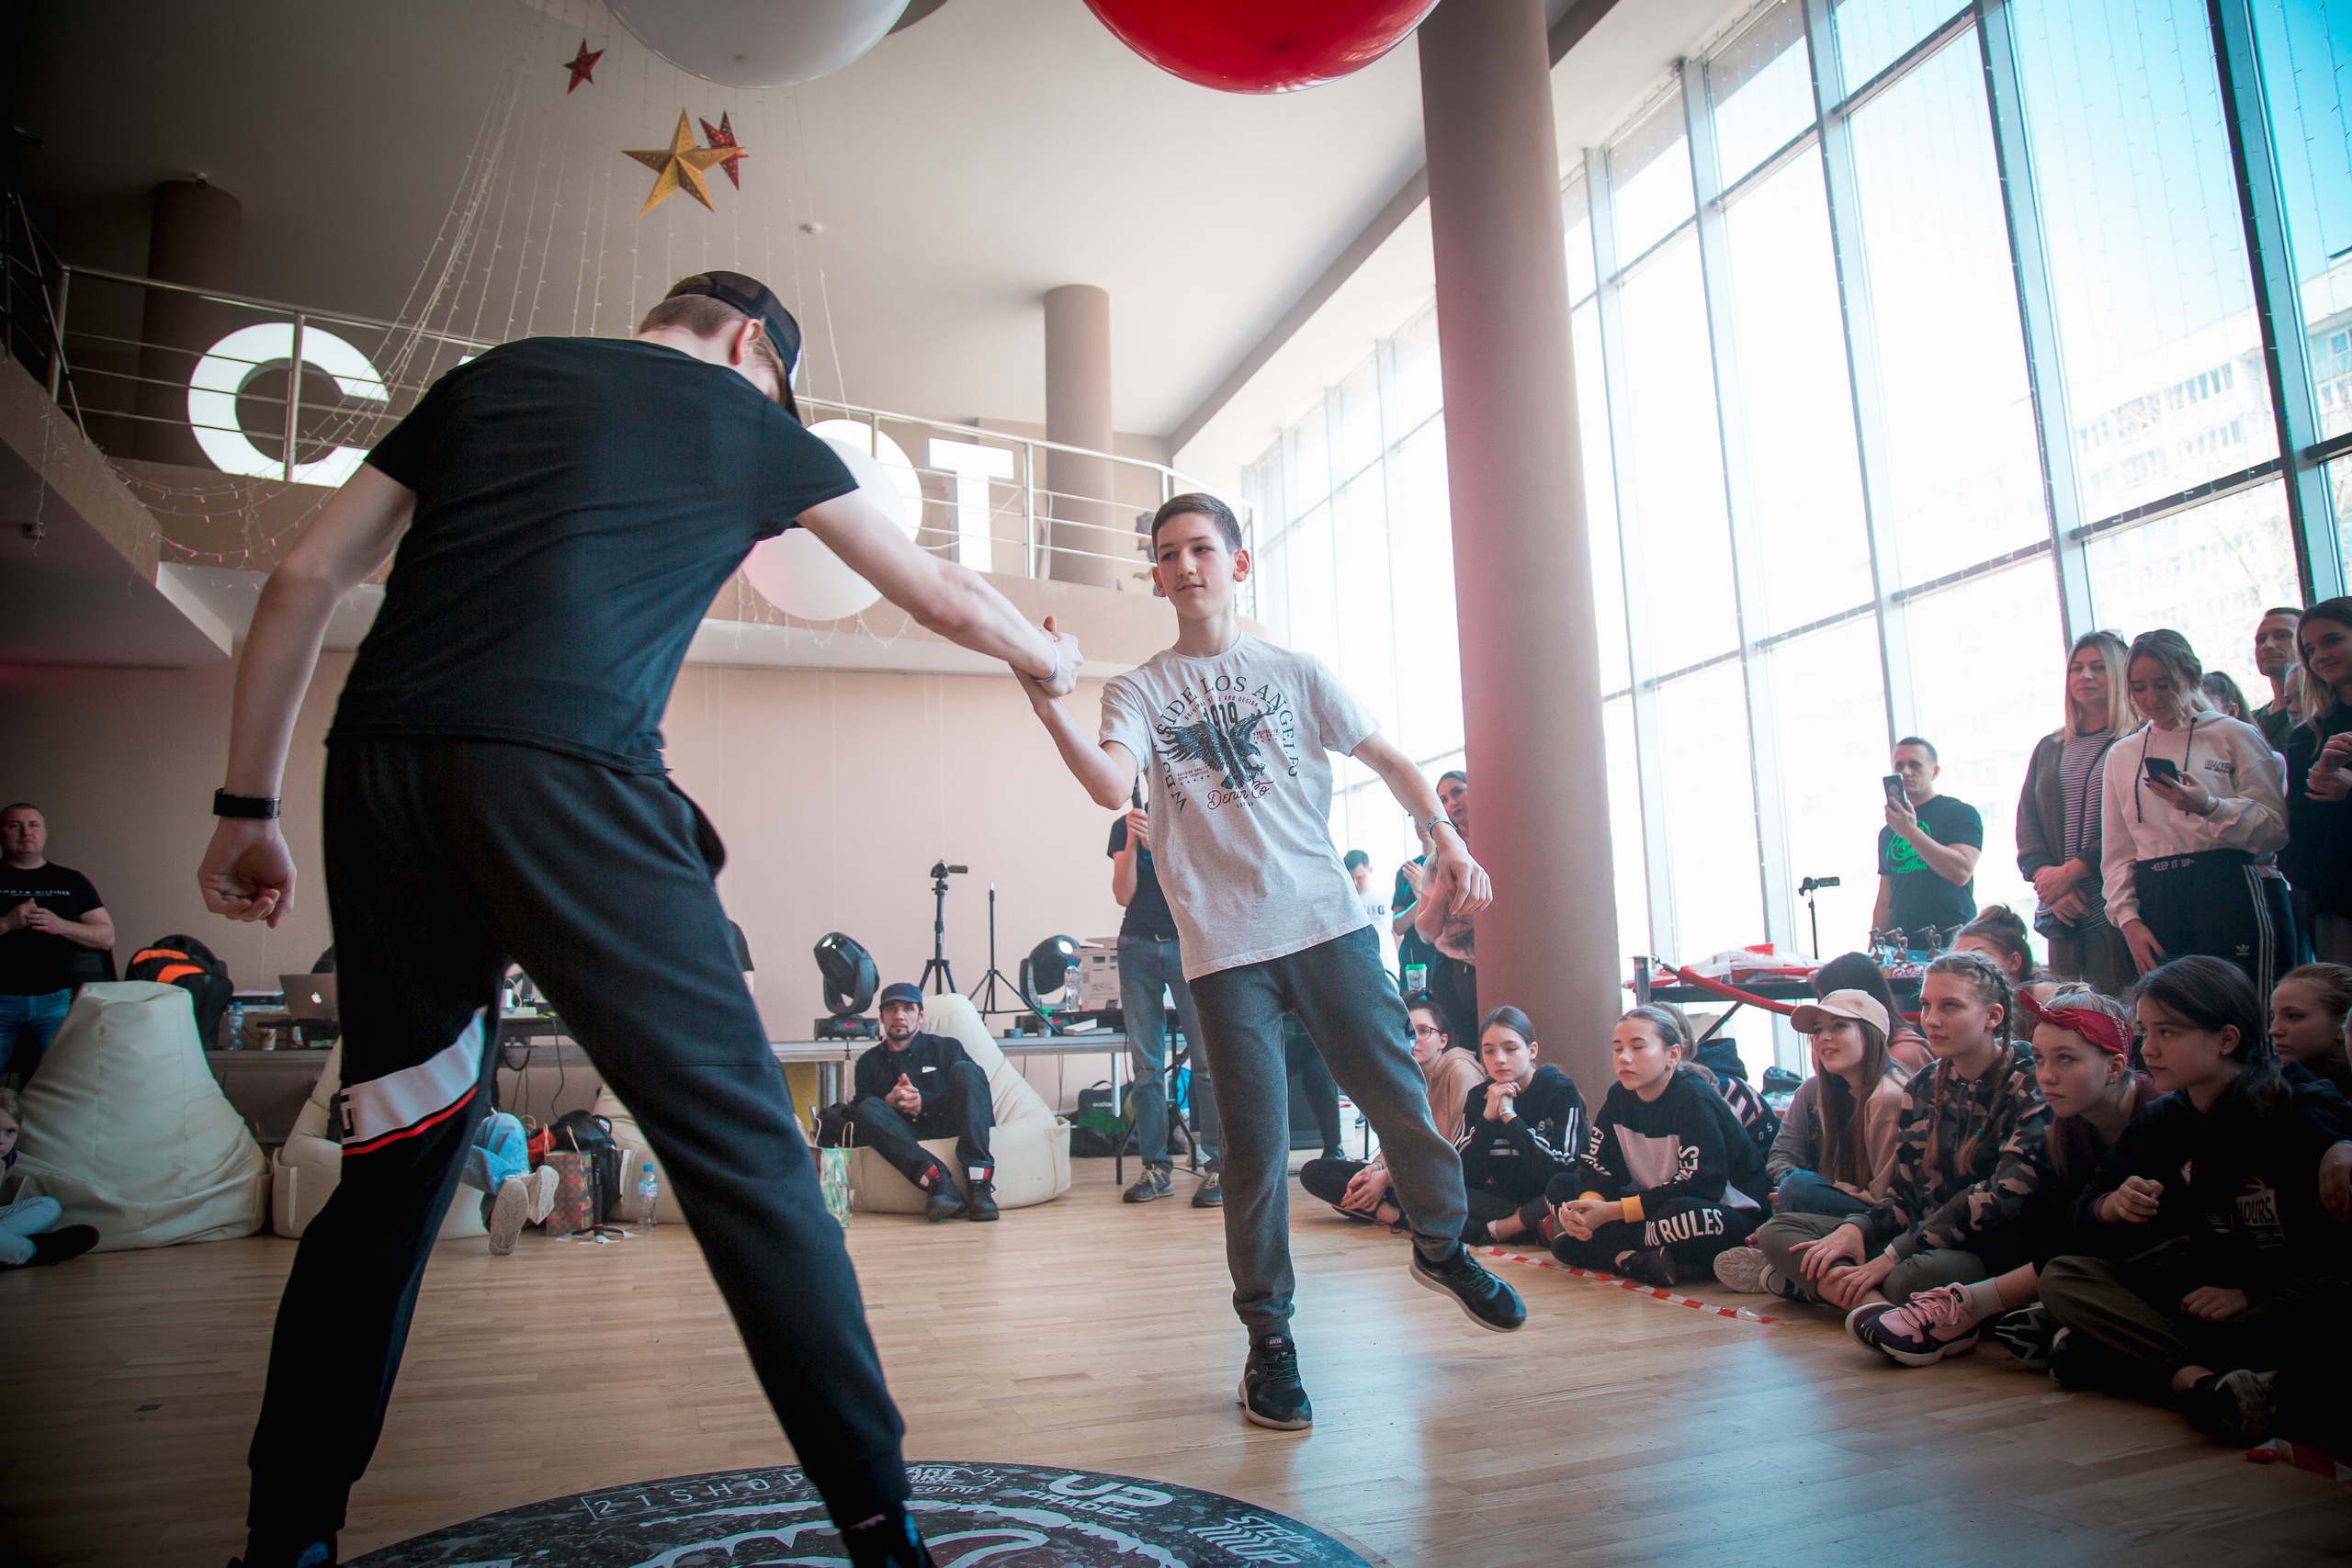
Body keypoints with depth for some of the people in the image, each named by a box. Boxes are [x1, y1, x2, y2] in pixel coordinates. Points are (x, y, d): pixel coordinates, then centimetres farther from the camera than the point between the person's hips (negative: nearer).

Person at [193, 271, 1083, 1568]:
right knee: (740, 1143, -3)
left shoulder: (486, 377, 26)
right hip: (559, 773, -5)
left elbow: (303, 581, 20)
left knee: (394, 1158, 17)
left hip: (378, 766, 6)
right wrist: (1048, 657, 43)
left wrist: (247, 807, 23)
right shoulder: (752, 423, 17)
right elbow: (940, 595, 24)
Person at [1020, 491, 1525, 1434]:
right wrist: (1047, 703, -29)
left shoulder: (1295, 672, 11)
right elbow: (1111, 786, -13)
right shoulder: (1137, 692, 7)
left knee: (1398, 1093, 5)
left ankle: (1442, 1246, 34)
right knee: (1254, 1148, -1)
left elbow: (1386, 759, 11)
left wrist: (1447, 839, -4)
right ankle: (1269, 1339, 16)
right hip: (1224, 948, -1)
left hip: (1329, 924, 2)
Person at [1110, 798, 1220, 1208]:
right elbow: (1124, 895, 3)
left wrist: (1155, 842, -16)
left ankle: (1217, 1166, -4)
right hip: (1138, 946, 2)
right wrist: (1133, 842, -9)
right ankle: (1155, 1168, 7)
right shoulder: (1124, 825, 11)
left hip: (1188, 943, -2)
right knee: (1146, 1065, 1)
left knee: (1207, 1059, -8)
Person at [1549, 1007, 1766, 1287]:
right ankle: (1630, 1259, -25)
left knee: (1686, 1217, -42)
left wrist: (1611, 1211, -28)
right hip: (1652, 1208, 8)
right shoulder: (1619, 1097, 2)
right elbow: (1595, 1163, 0)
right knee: (1559, 1186, -4)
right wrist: (1588, 1203, -26)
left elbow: (1702, 1185, -27)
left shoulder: (1694, 1099, -19)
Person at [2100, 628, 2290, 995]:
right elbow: (2117, 854, 13)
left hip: (2230, 895, -2)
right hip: (2158, 904, 3)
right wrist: (2129, 920, 2)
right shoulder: (2121, 756, 15)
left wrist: (2210, 807, -18)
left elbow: (2275, 828, -1)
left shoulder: (2234, 735, 6)